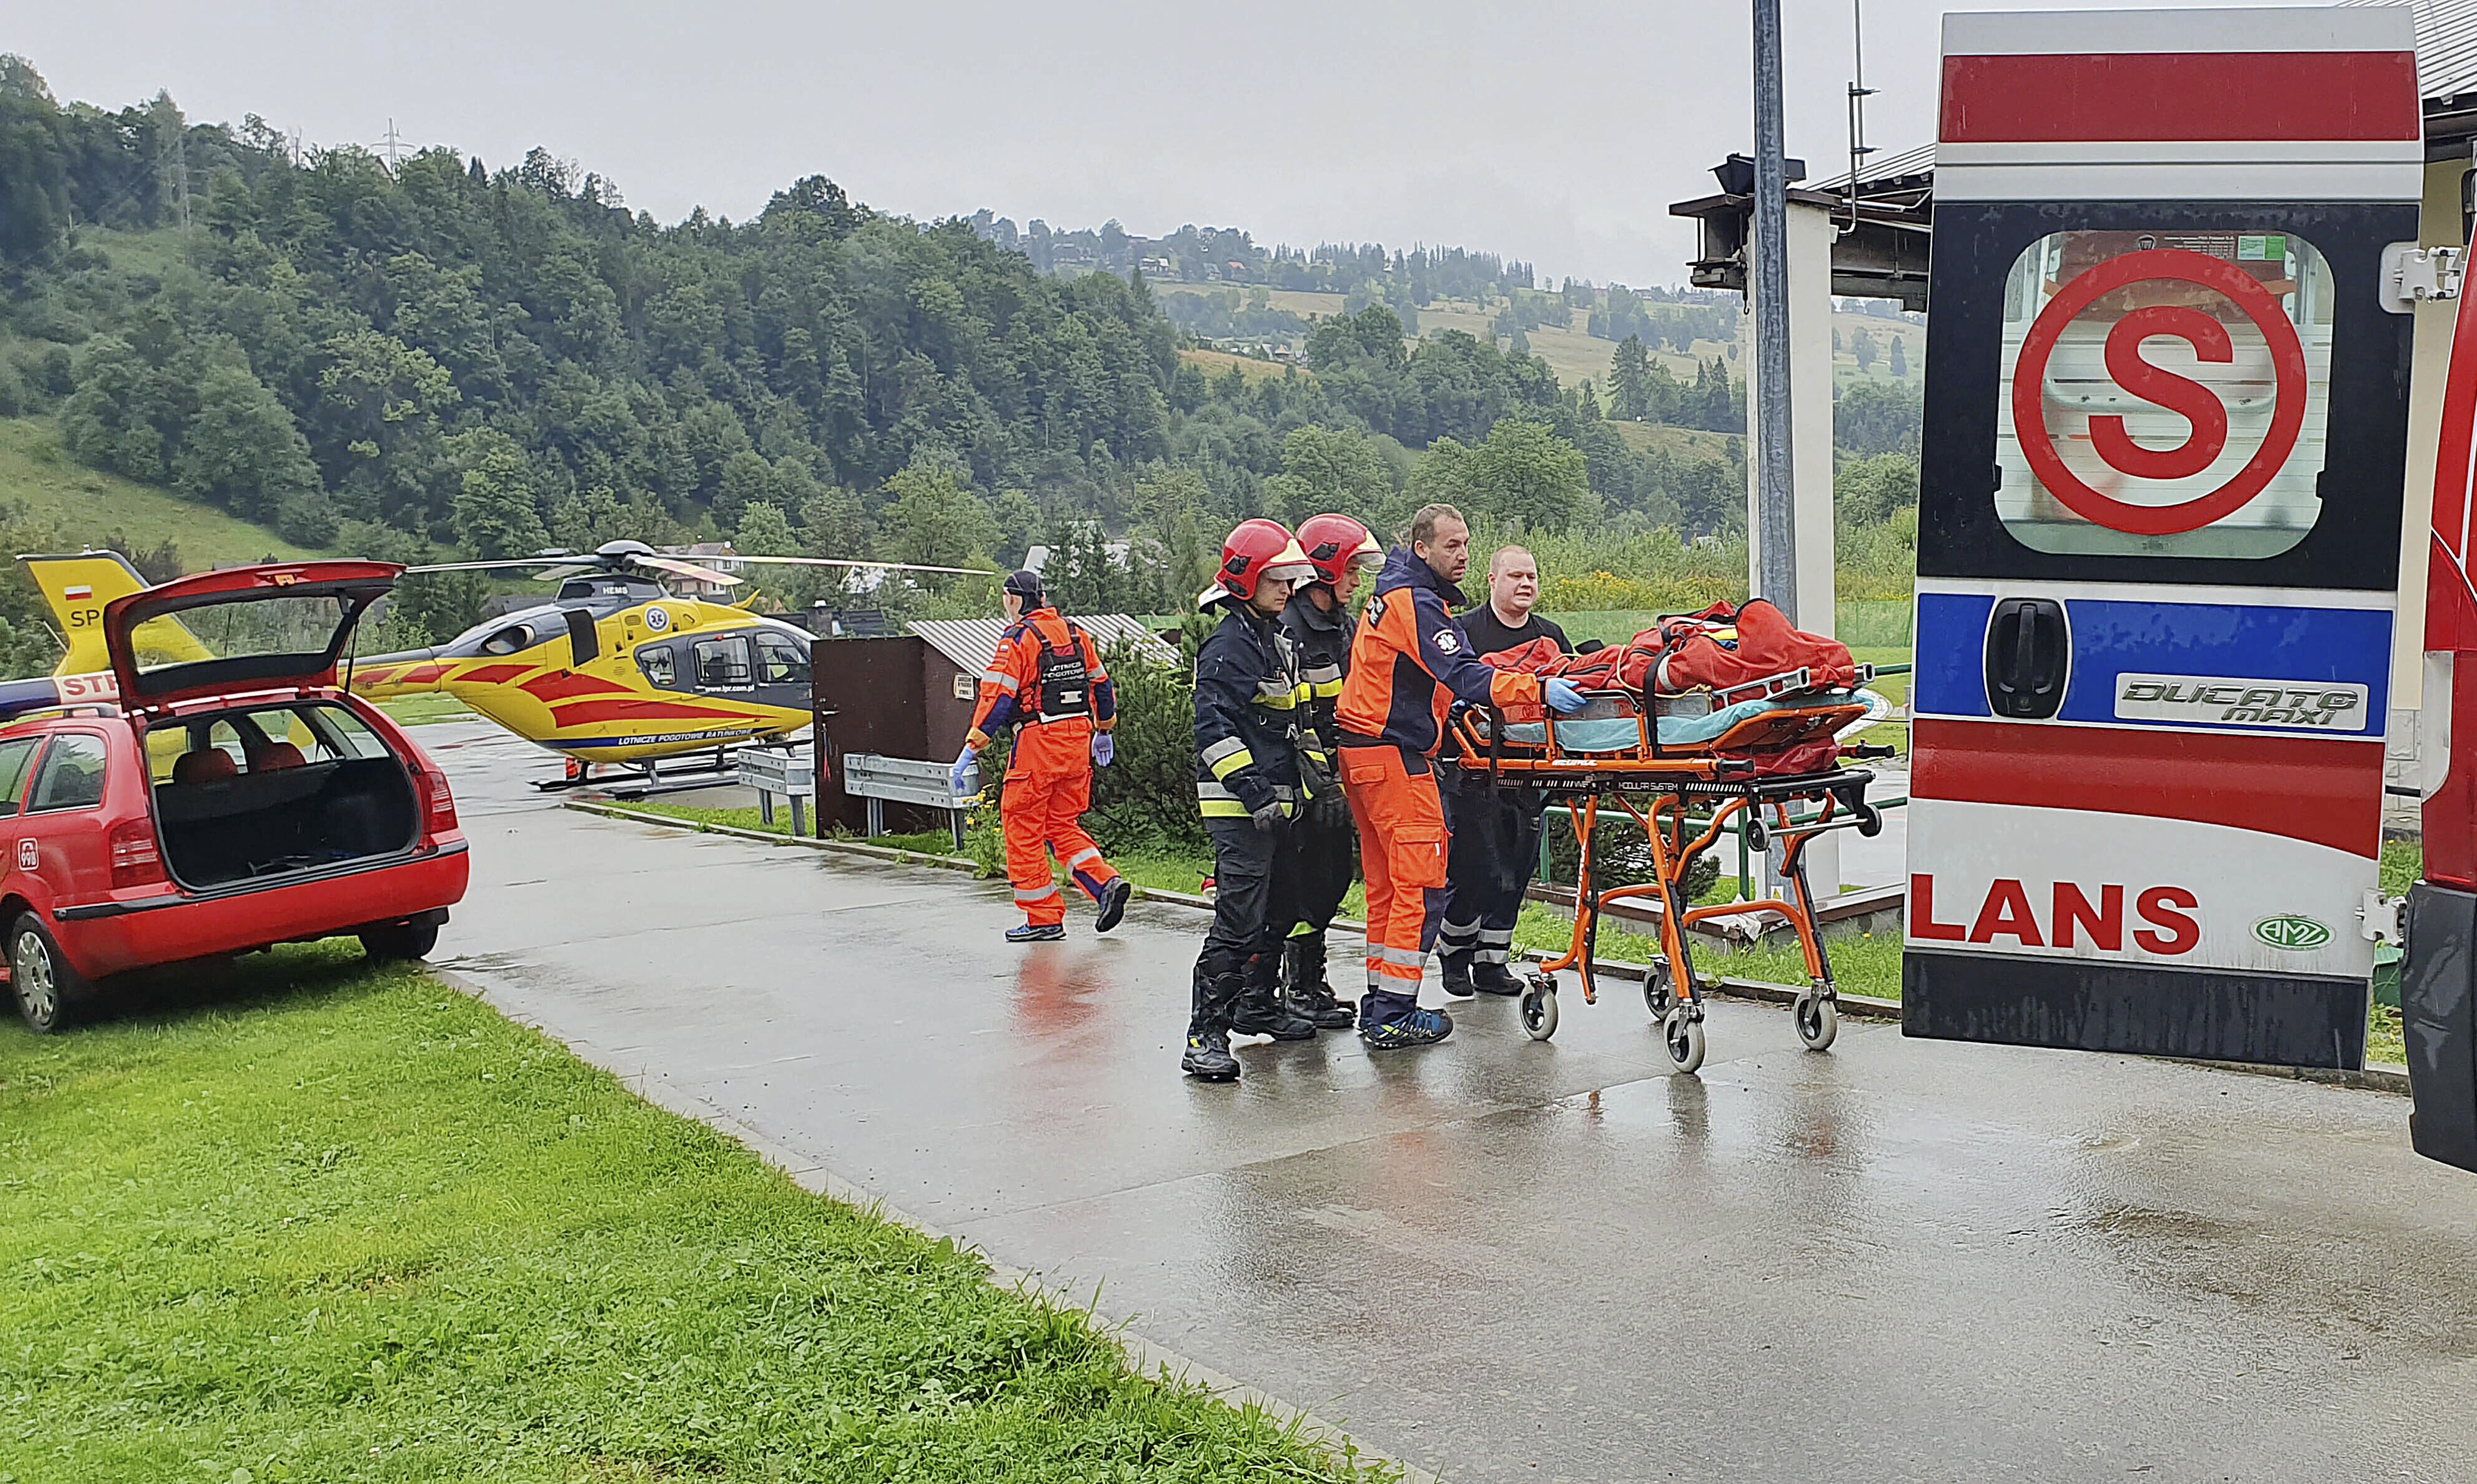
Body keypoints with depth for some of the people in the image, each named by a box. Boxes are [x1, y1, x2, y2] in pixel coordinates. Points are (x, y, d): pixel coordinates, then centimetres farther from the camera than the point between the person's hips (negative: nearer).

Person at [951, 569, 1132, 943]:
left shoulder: (1019, 638, -9)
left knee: (1023, 829, 4)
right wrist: (1103, 731, 32)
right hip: (1078, 742, 7)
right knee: (1063, 825, 18)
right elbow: (1101, 683, 19)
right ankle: (1106, 883, -1)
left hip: (1038, 744, -7)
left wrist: (971, 750, -14)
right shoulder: (1075, 633, 11)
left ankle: (1044, 919, 6)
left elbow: (998, 696, -15)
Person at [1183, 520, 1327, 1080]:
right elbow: (1214, 729, -20)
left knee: (1275, 911, 19)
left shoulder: (1277, 640, 18)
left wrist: (1314, 762, 17)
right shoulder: (1229, 644, -13)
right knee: (1238, 920, -13)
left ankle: (1257, 1004, 34)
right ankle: (1206, 1035, -12)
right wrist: (1253, 791, -24)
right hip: (1238, 806, -10)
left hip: (1277, 802, 10)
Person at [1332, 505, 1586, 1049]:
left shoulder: (1396, 592, 16)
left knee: (1387, 880, 13)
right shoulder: (1417, 604, -16)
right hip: (1395, 754, -10)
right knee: (1422, 882, -7)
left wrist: (1443, 702, 22)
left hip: (1363, 749, 10)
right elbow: (1462, 676, -28)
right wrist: (1538, 689, -35)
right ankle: (1393, 1016, -6)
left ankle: (1379, 1004, 19)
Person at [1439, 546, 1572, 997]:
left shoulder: (1551, 636, 15)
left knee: (1515, 871, 8)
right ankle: (1453, 951, 16)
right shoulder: (1465, 631, -3)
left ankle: (1491, 962, 19)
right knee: (1472, 869, -6)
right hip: (1474, 771, -5)